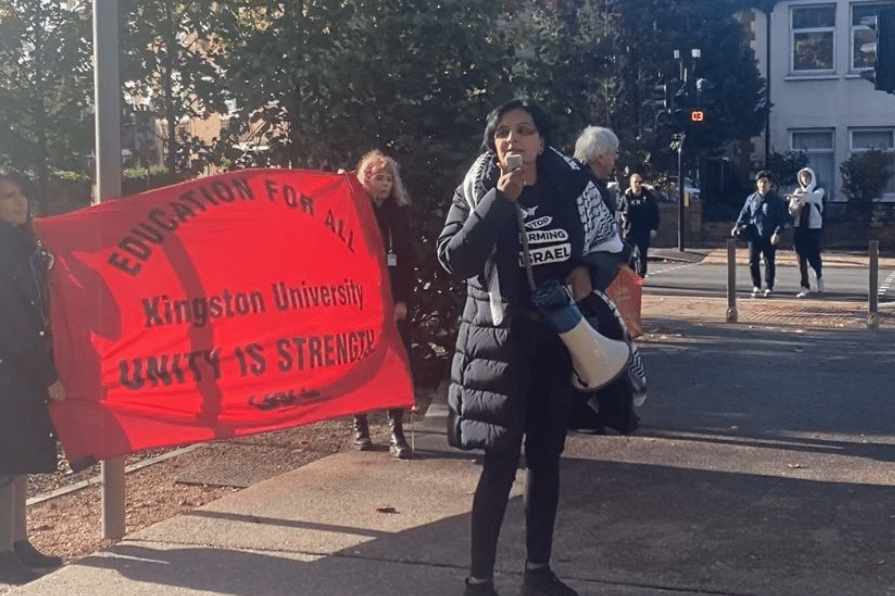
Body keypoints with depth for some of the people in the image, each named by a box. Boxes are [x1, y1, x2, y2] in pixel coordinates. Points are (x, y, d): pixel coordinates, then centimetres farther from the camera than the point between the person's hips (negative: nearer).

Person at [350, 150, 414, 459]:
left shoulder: (399, 212, 9)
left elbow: (407, 259, 6)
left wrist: (404, 300, -3)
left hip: (395, 302, 3)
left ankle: (397, 432, -1)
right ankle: (360, 427, 15)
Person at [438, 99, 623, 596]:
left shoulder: (571, 187, -1)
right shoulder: (477, 191, -7)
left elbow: (608, 243, 12)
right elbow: (452, 259, -20)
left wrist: (587, 272, -9)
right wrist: (500, 200, -24)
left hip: (556, 338, 4)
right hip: (498, 339, -3)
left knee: (546, 457, 11)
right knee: (500, 461, -7)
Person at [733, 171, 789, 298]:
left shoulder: (776, 200, -2)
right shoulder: (751, 199, 6)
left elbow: (783, 219, -4)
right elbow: (744, 214, 8)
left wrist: (777, 232, -17)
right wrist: (738, 225, -9)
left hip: (770, 237, -2)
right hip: (755, 235, 2)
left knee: (769, 262, 6)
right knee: (753, 261, -6)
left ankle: (769, 287, 18)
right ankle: (756, 286, 6)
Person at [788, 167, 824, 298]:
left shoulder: (818, 191, 4)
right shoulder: (798, 191, 13)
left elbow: (812, 197, -20)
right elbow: (792, 211, 8)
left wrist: (798, 197, -36)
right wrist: (798, 204, -14)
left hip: (813, 228, -3)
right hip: (799, 228, 3)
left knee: (813, 257, -4)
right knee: (801, 259, -2)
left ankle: (819, 276, 27)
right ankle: (805, 287, 0)